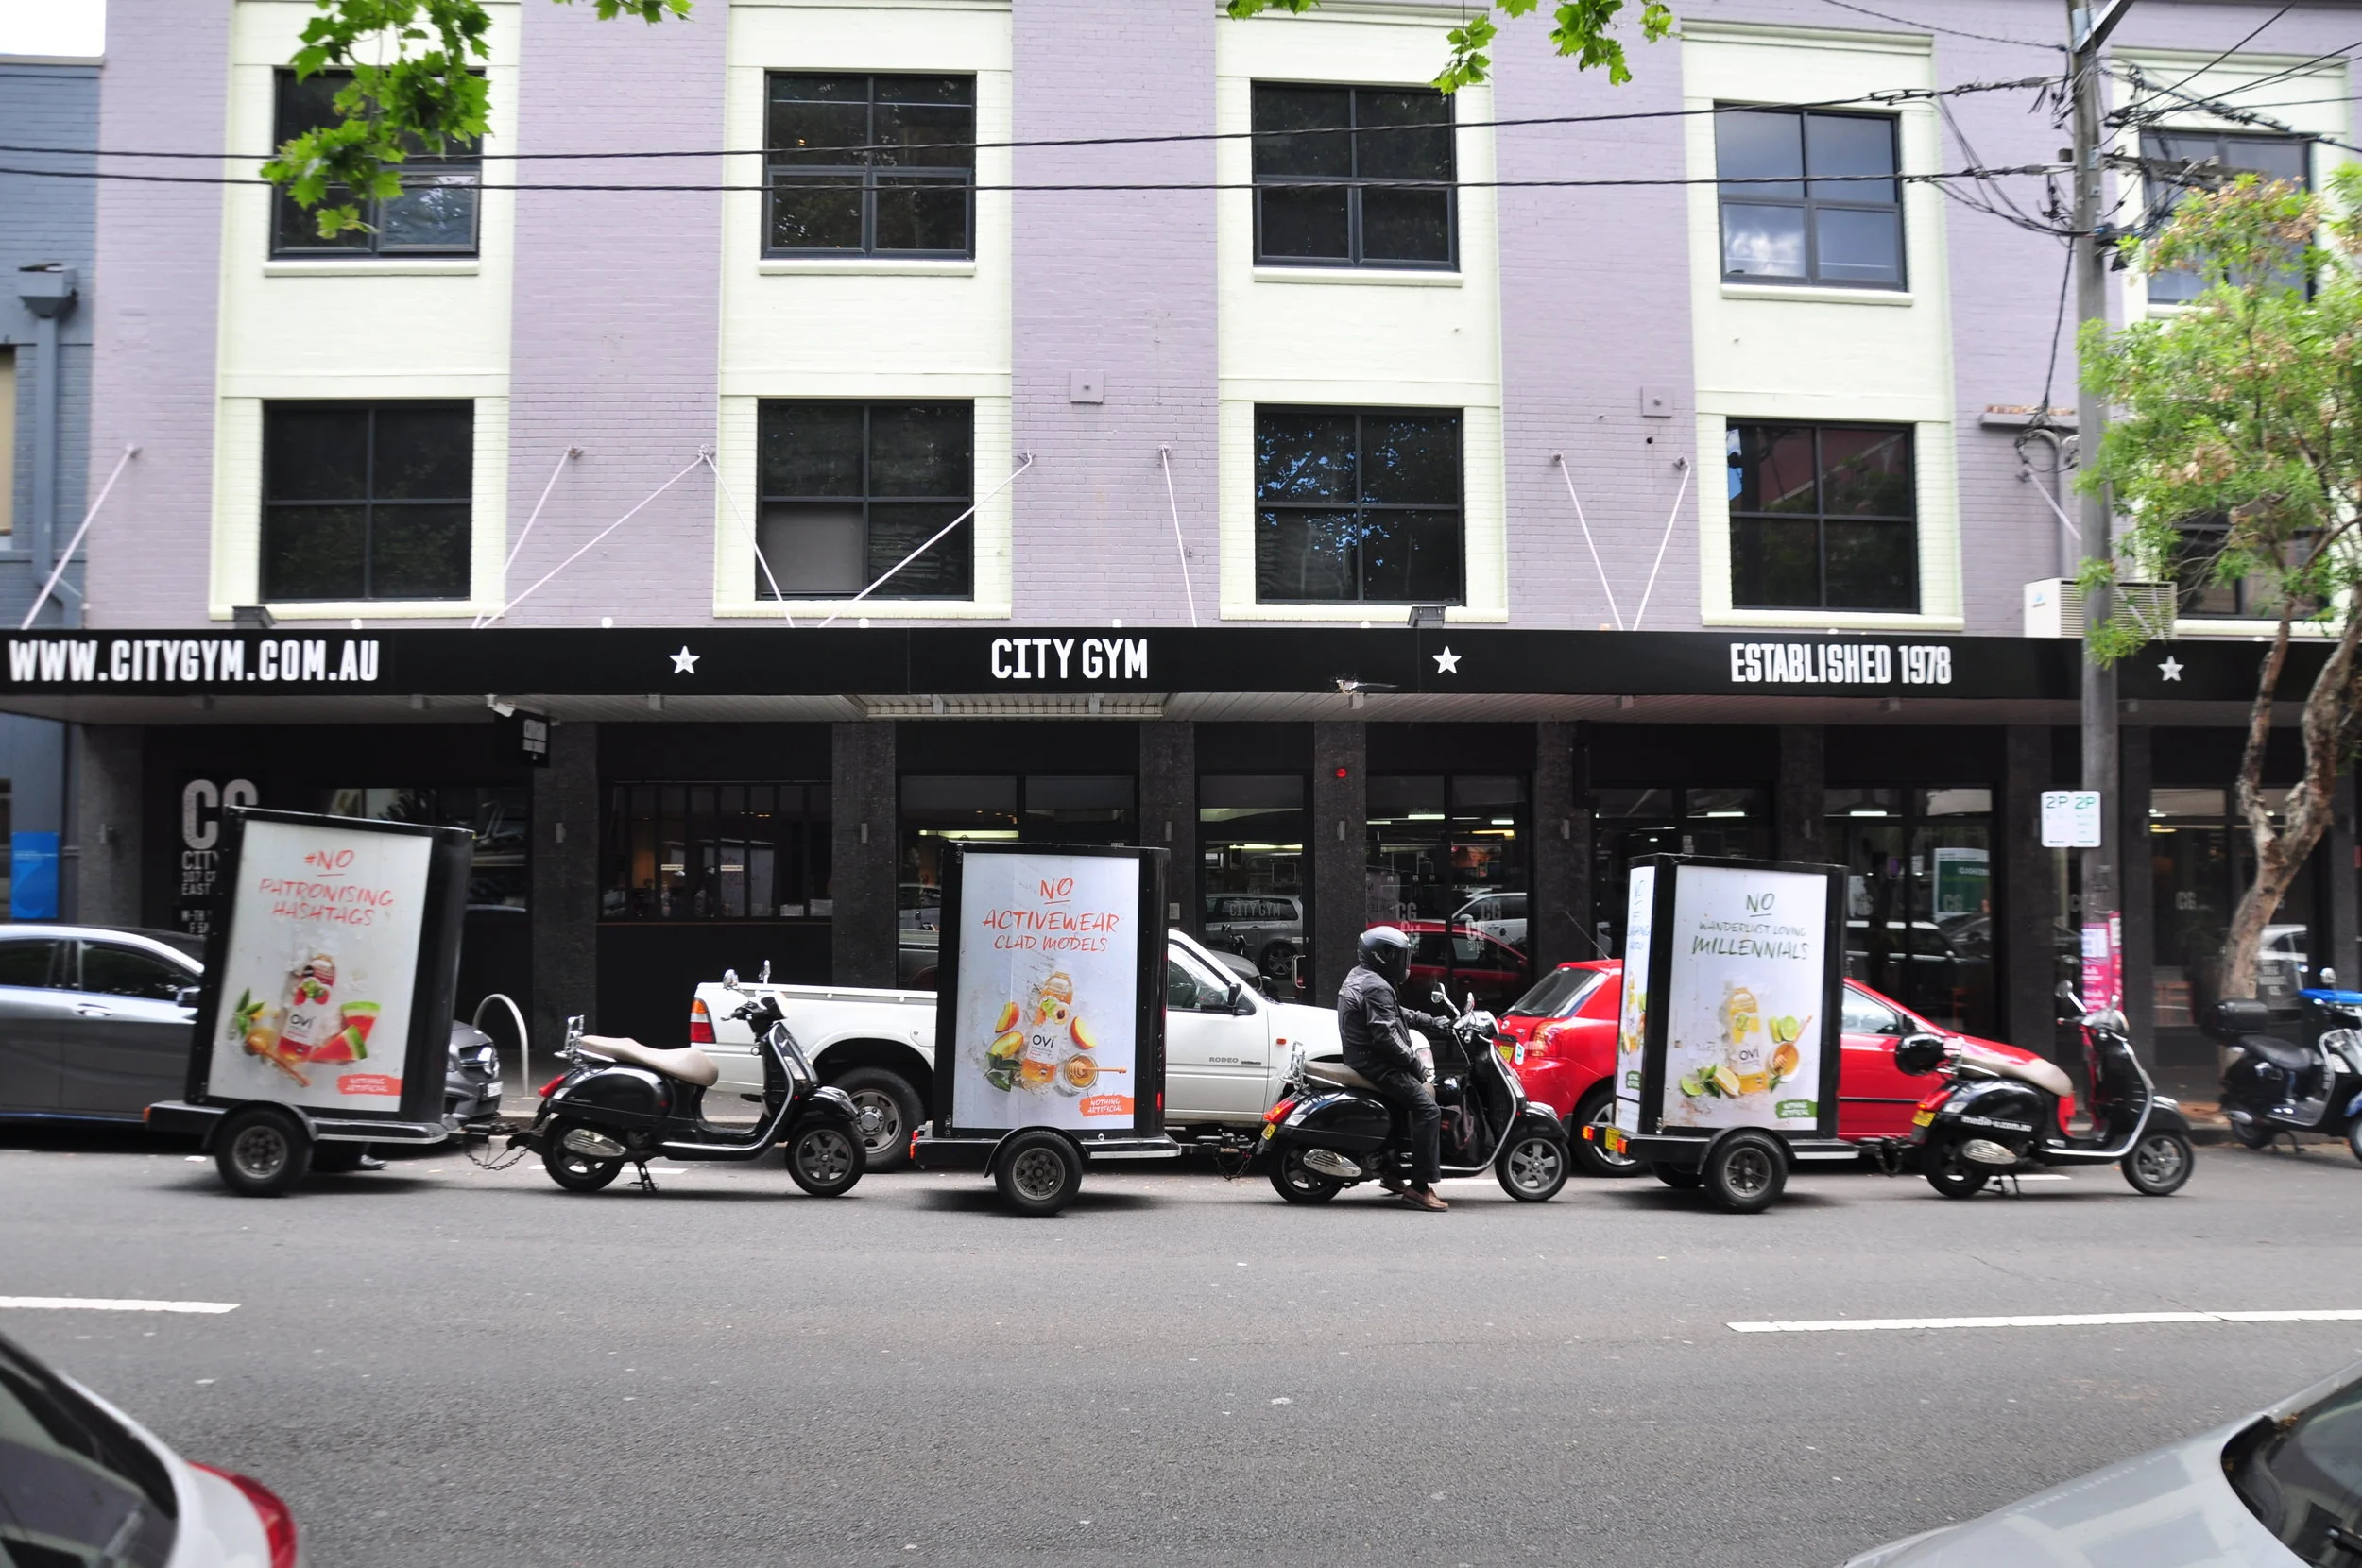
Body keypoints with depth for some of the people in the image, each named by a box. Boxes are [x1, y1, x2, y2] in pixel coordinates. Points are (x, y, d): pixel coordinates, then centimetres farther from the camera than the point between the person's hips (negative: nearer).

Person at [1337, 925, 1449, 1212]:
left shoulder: (1358, 978, 16)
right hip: (1376, 1065, -11)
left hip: (1360, 1058, 11)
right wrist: (1415, 1064, -18)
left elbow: (1397, 1014, 24)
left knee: (1404, 1101, 27)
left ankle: (1392, 1171, 28)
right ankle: (1419, 1186, -22)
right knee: (1428, 1109, -17)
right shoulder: (1376, 988, -18)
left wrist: (1431, 1022, 19)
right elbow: (1386, 1036, -25)